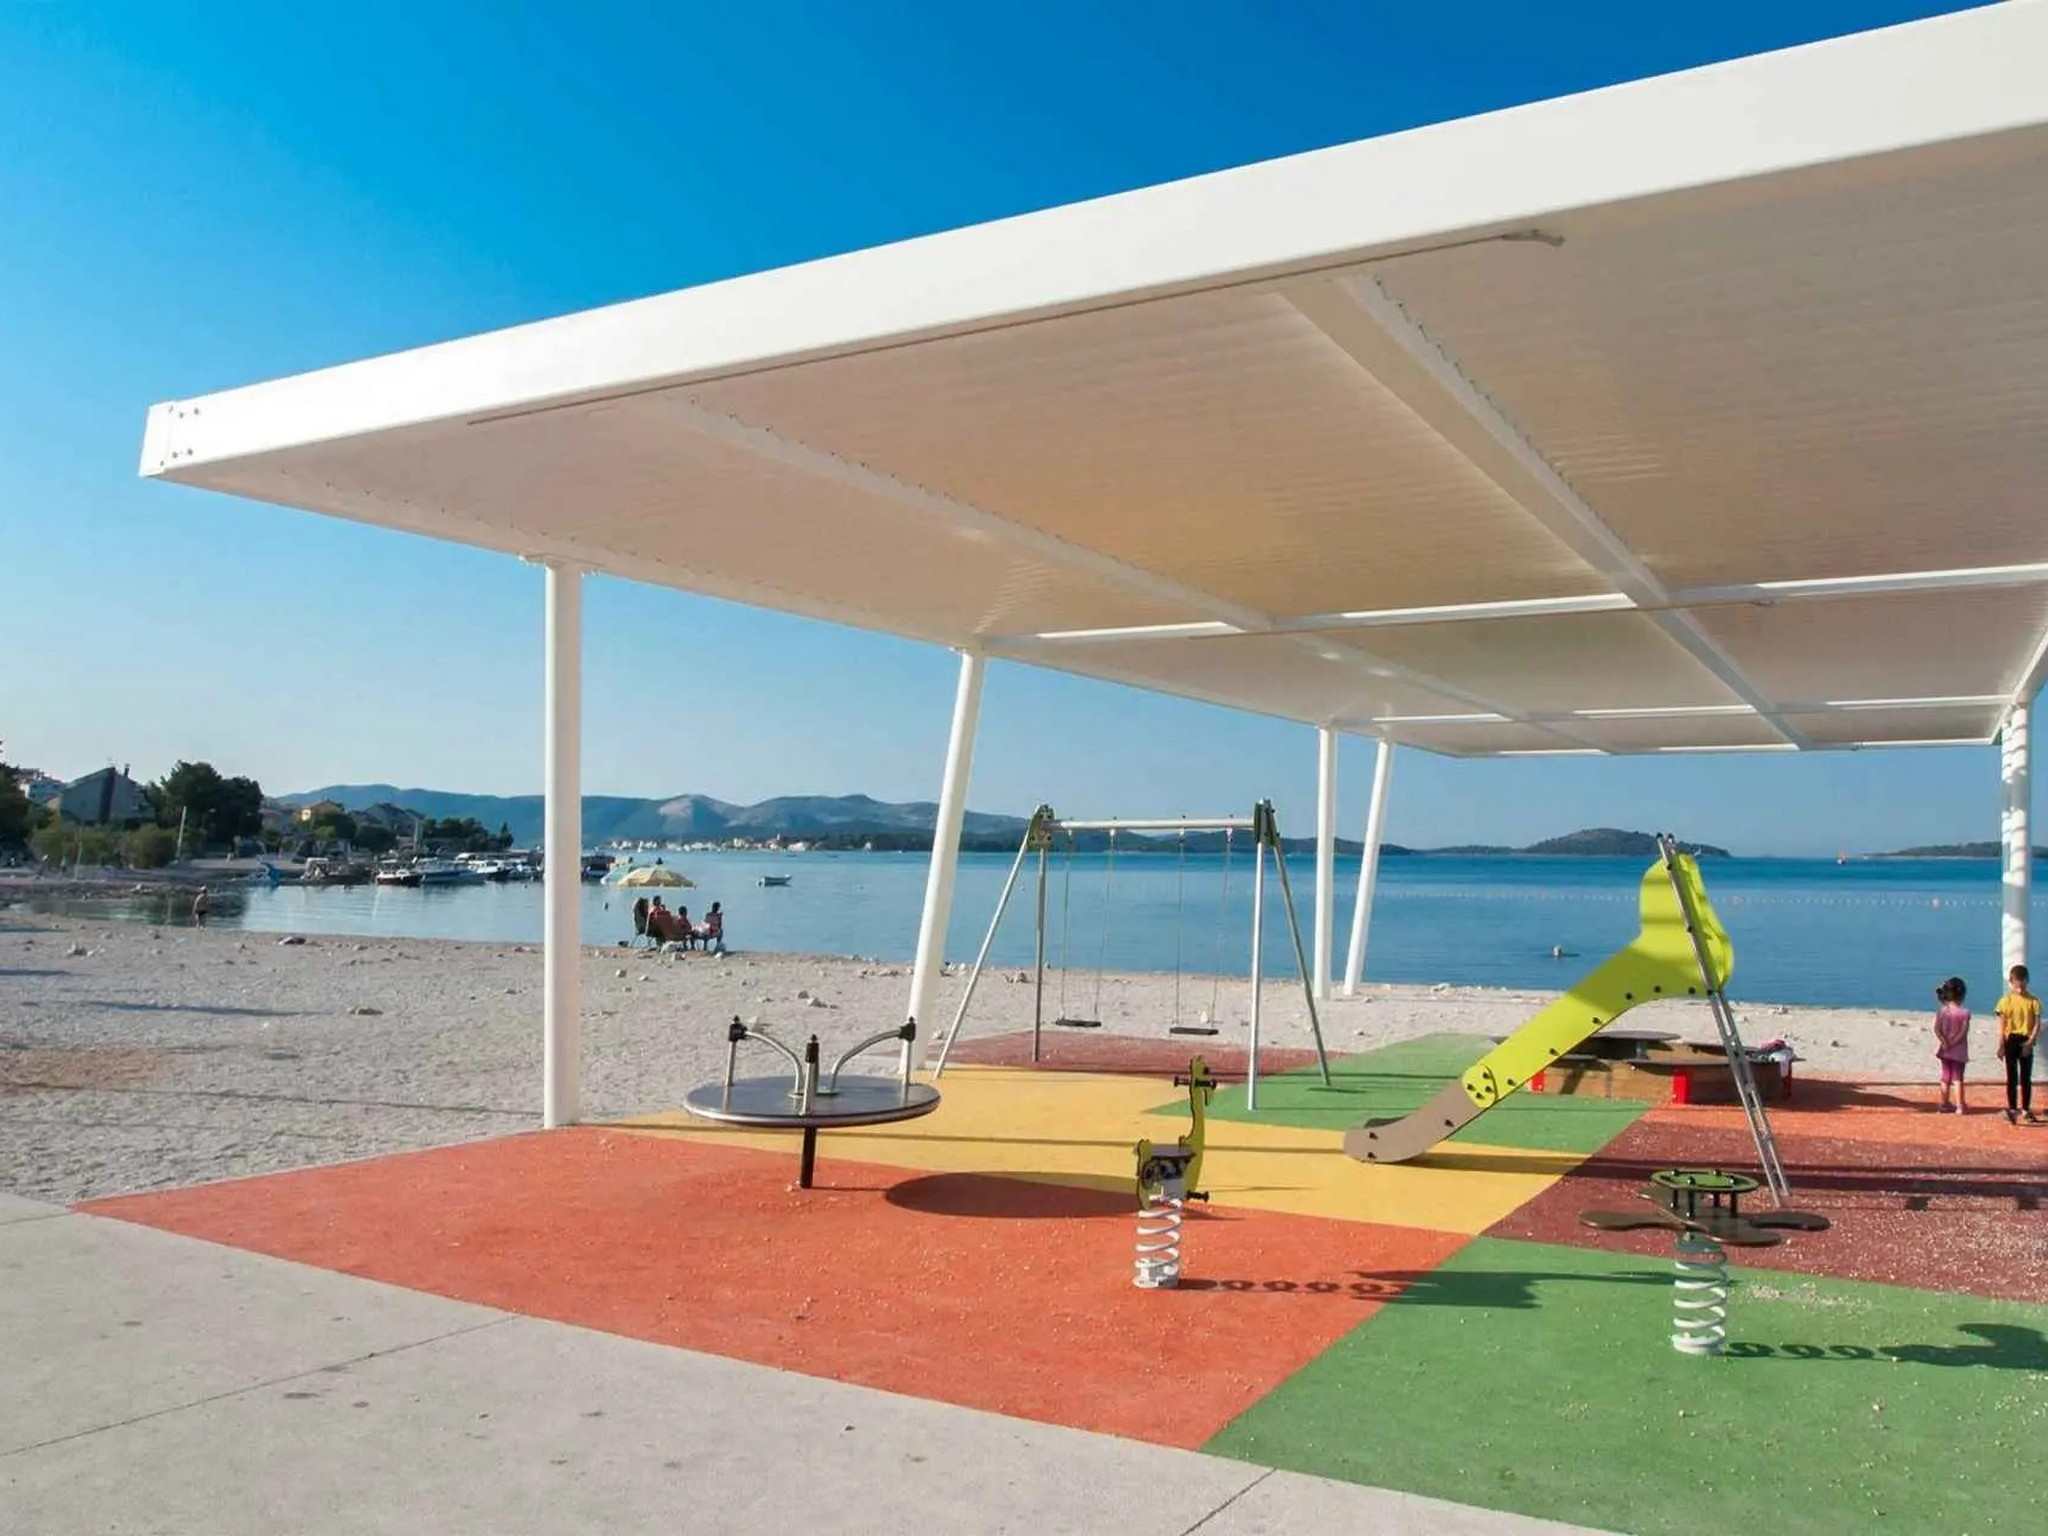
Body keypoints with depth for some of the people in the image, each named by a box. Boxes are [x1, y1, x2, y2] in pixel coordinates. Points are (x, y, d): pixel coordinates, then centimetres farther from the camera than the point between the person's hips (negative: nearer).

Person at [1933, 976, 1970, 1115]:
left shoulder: (1941, 1011, -3)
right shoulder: (1964, 1012, -12)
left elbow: (1937, 1029, -12)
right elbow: (1963, 1032, -18)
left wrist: (1945, 1042, -12)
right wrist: (1952, 1043, -15)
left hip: (1945, 1050, 3)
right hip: (1958, 1051, -3)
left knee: (1946, 1077, 12)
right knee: (1957, 1078, 5)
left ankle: (1944, 1104, 16)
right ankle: (1960, 1106, 4)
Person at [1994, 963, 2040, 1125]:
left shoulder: (2033, 1001, 0)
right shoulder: (2006, 1001, -1)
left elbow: (2037, 1024, -3)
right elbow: (2002, 1025, -2)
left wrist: (2030, 1042, -15)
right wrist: (2001, 1045, -8)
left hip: (2026, 1043, 0)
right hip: (2011, 1041, 0)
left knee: (2026, 1078, 5)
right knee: (2012, 1077, 3)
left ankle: (2026, 1110, 13)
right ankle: (2012, 1109, 7)